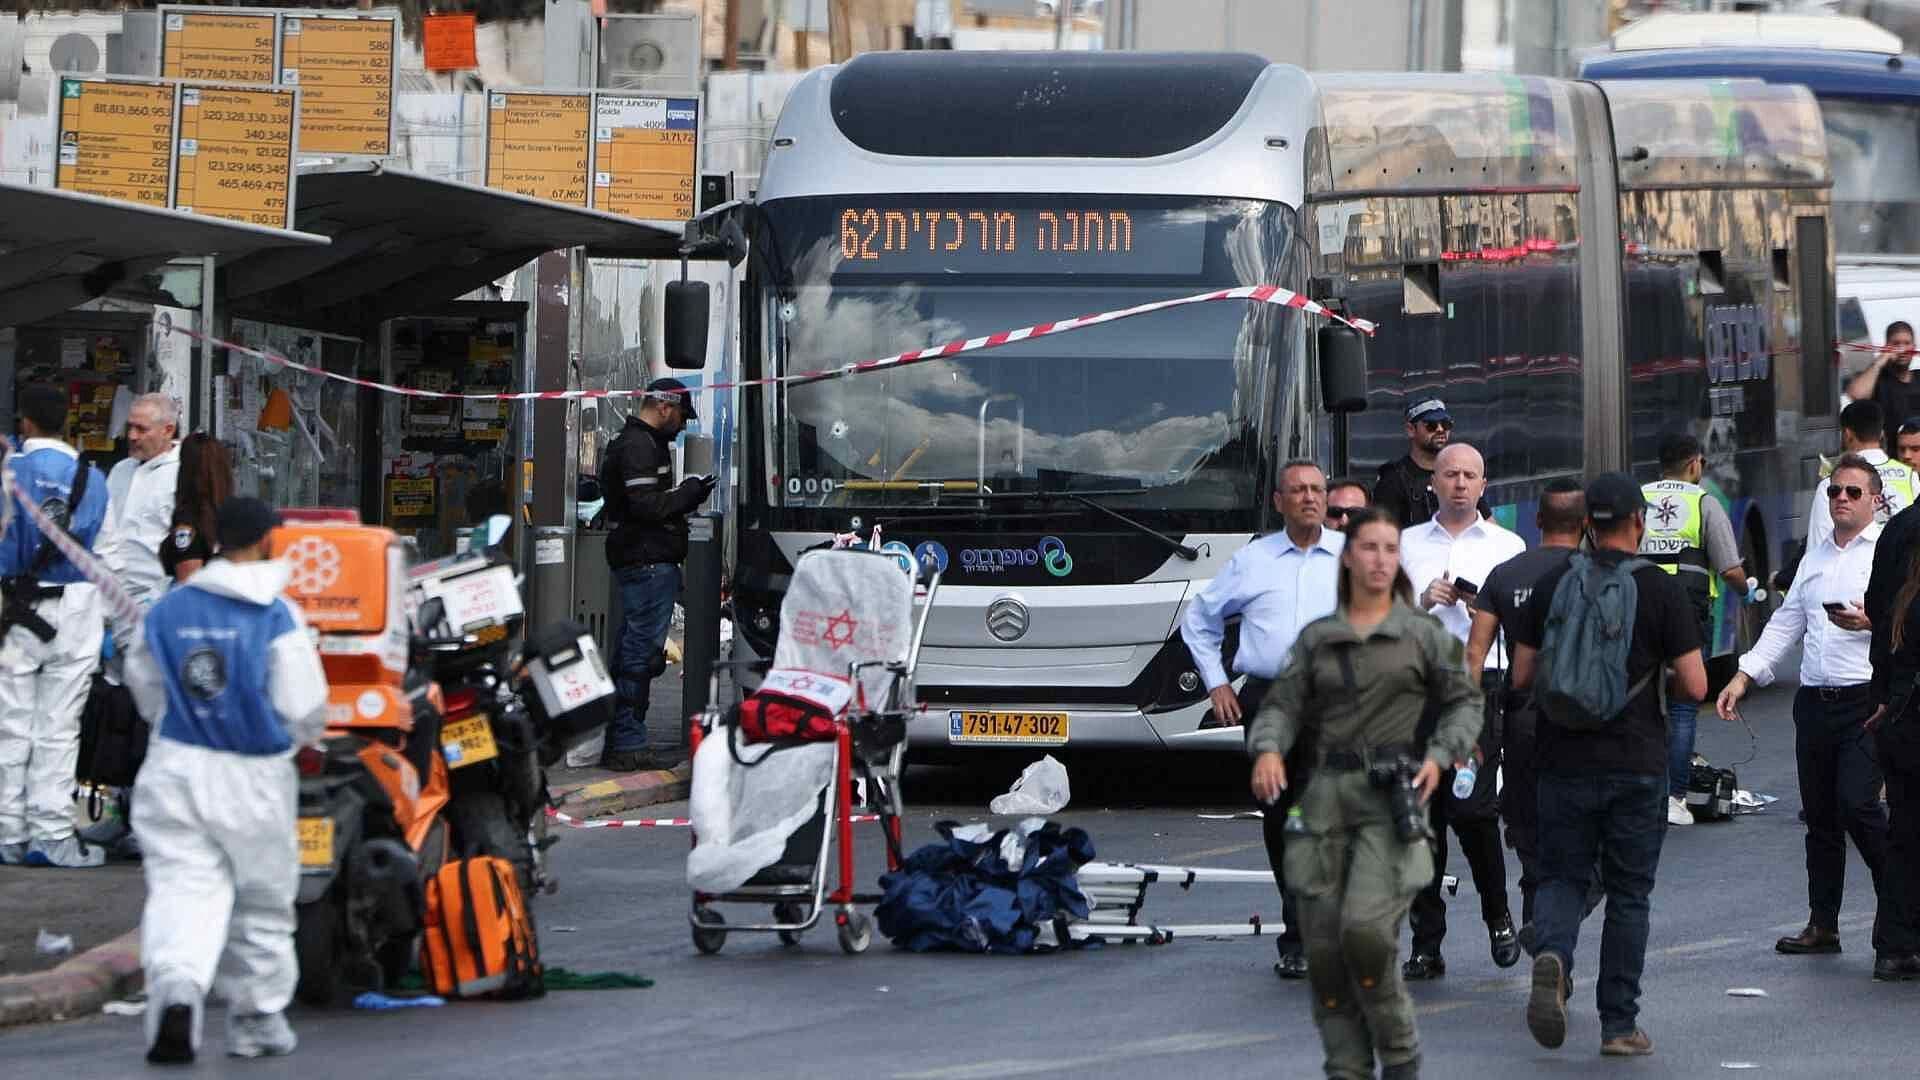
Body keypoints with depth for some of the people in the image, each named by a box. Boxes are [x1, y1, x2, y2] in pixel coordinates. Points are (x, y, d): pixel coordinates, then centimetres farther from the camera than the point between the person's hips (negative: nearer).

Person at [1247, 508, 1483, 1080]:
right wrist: (1267, 750, -14)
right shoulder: (1317, 638, 12)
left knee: (1366, 931, -18)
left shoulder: (1422, 632, 6)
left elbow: (1464, 701, 9)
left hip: (1395, 796, -3)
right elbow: (1283, 706, 6)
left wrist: (1440, 756, -8)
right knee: (1324, 943, -1)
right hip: (1329, 794, 3)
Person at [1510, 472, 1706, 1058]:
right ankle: (1619, 1025, 7)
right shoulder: (1661, 590, -6)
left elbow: (1521, 677, 3)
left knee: (1562, 878, 11)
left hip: (1565, 761, 1)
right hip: (1637, 763, -1)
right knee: (1628, 894, 8)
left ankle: (1551, 955, -20)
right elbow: (1695, 685, -9)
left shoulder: (1552, 585, 1)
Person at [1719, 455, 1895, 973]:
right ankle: (1822, 925, 17)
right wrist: (1746, 675, 13)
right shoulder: (1815, 558, 20)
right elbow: (1786, 623, 22)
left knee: (1857, 804, -17)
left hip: (1867, 698, -7)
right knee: (1820, 815, 9)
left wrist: (1872, 623, -25)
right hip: (1814, 698, 7)